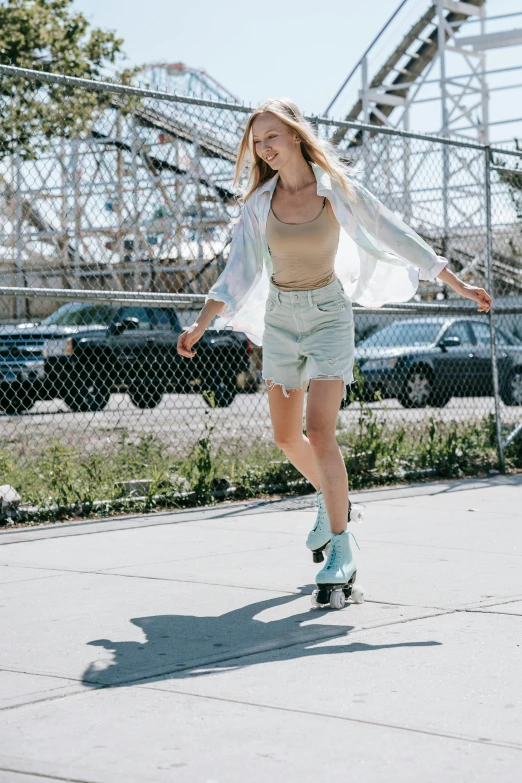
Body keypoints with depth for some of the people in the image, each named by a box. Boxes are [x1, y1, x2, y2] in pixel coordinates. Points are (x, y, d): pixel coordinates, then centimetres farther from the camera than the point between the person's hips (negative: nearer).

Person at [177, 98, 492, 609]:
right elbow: (239, 271, 1)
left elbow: (396, 236, -4)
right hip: (280, 317, 4)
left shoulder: (337, 188, -8)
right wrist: (201, 325, -9)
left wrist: (459, 285, -3)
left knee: (319, 432, -18)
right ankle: (332, 502, 42)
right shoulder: (259, 202, 0)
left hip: (329, 314, -4)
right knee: (286, 437, 12)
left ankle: (341, 556, -15)